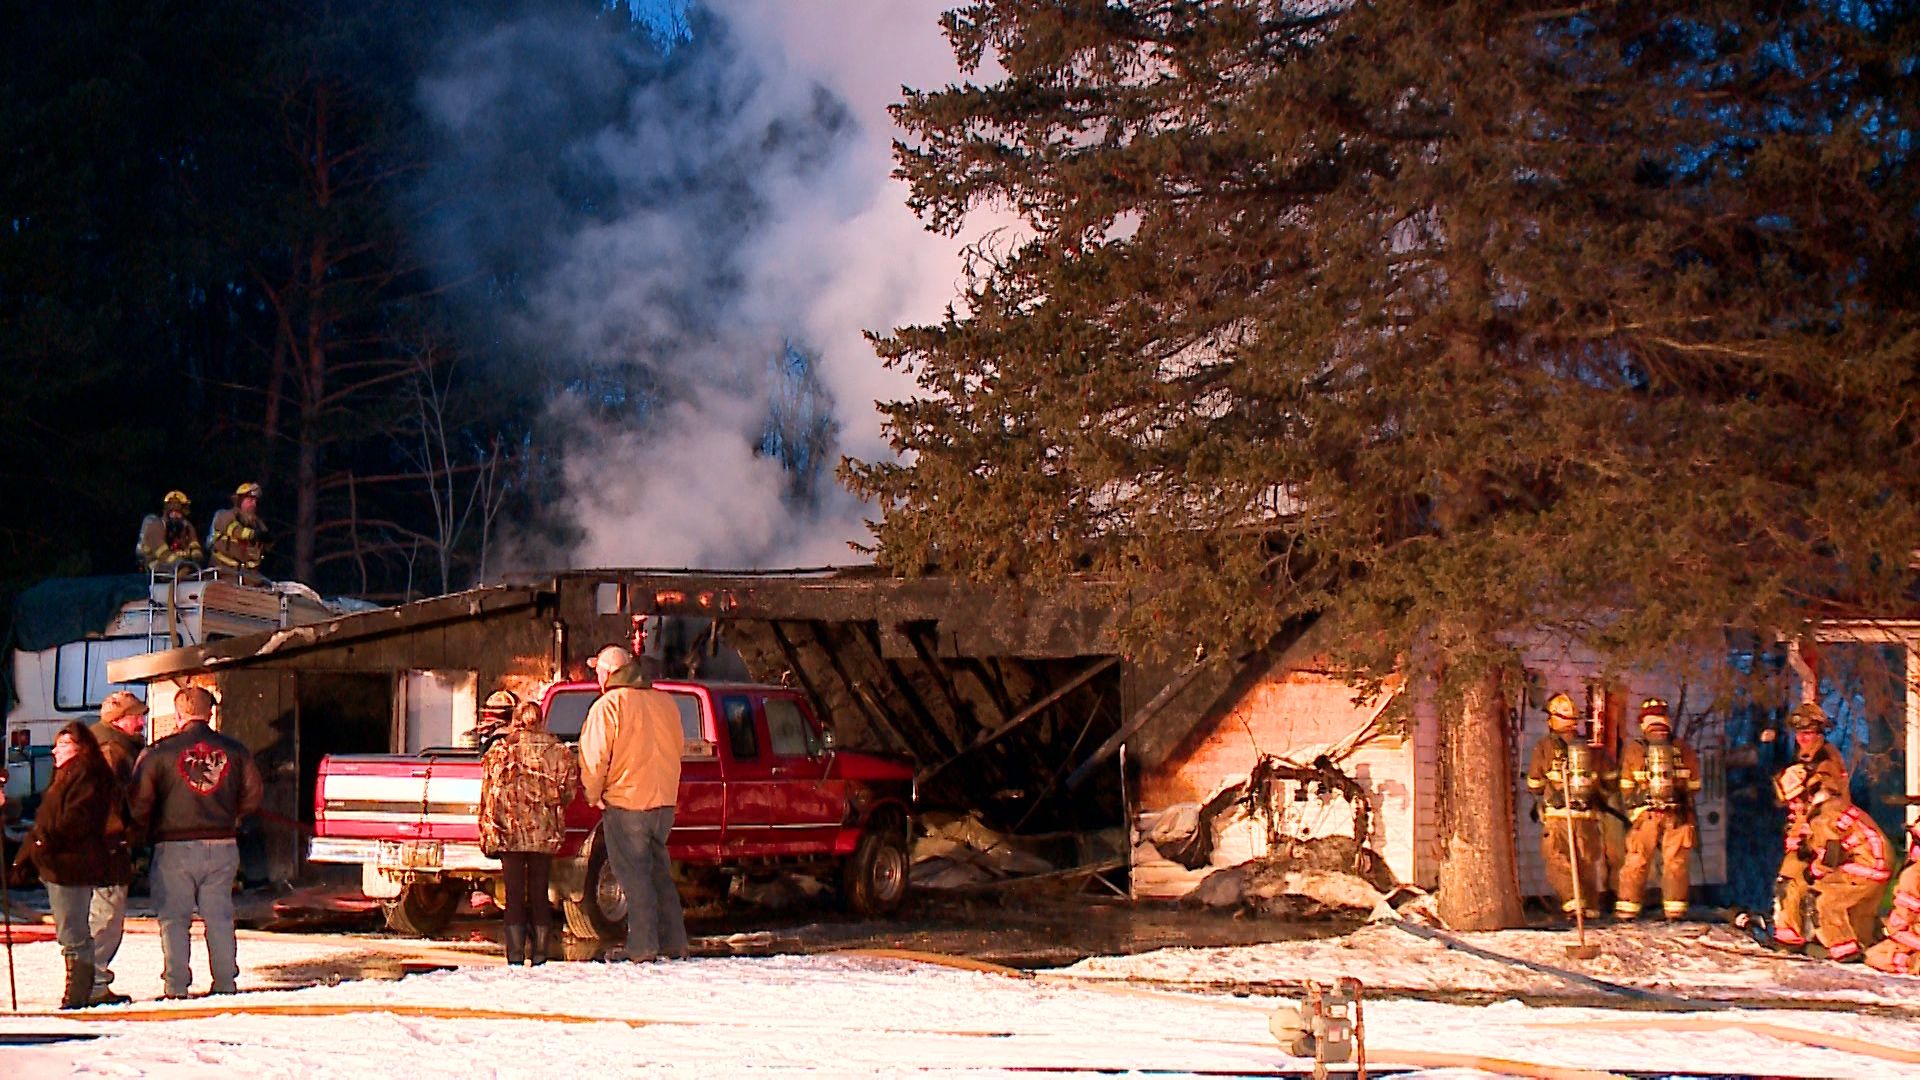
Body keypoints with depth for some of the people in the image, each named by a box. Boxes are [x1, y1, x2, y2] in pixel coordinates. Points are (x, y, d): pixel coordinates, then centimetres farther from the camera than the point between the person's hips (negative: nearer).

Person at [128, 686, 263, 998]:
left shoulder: (159, 752, -6)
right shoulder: (234, 750, 3)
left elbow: (139, 802, -6)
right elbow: (252, 795, 8)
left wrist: (141, 833, 11)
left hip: (174, 847, -3)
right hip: (222, 846, 3)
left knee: (174, 918, 4)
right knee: (219, 917, 11)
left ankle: (176, 986, 1)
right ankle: (225, 982, 12)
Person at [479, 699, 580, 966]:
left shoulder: (500, 750, -1)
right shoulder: (557, 751, 1)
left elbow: (489, 794, -2)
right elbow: (569, 791, 0)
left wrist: (487, 834, 3)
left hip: (509, 833, -1)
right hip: (545, 834, 1)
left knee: (514, 894, 3)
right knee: (539, 894, 8)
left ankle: (515, 955, 0)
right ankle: (539, 954, 7)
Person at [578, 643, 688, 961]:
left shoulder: (608, 705, -11)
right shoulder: (664, 702, 9)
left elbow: (594, 758, -15)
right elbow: (678, 748, 19)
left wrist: (594, 795, 0)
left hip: (625, 804, -6)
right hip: (664, 802, 6)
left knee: (634, 876, 0)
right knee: (660, 873, 16)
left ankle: (643, 947, -1)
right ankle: (674, 944, 19)